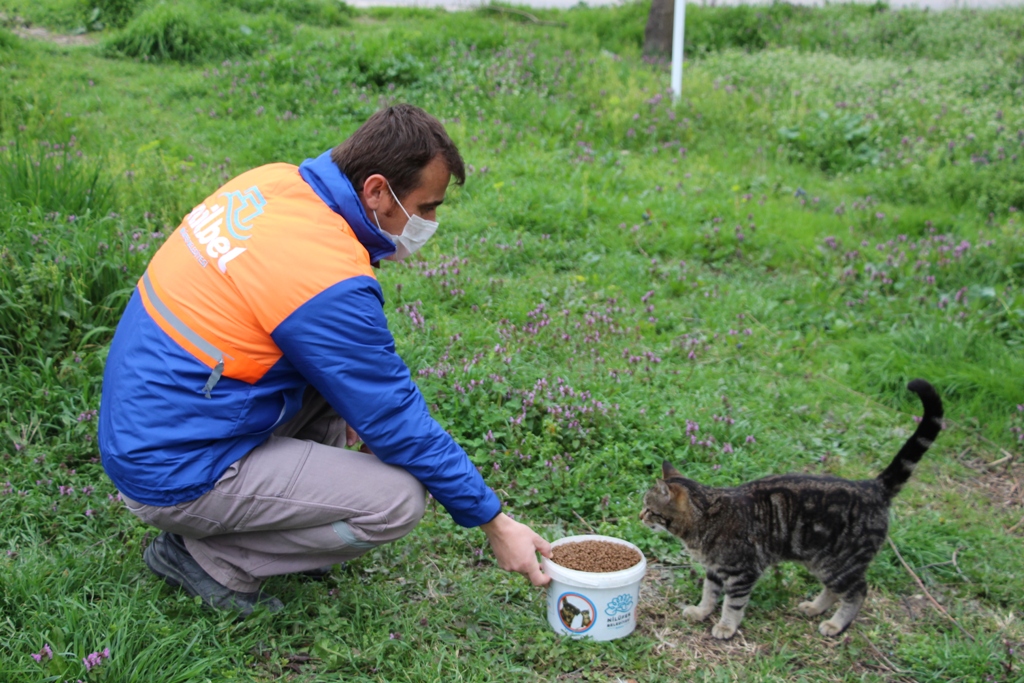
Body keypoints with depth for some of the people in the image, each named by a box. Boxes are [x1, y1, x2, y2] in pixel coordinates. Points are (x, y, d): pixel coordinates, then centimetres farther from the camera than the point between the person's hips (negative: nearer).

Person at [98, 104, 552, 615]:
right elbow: (398, 420, -17)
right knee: (398, 499, -14)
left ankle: (275, 517, 16)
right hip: (175, 477, -9)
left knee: (339, 366, 14)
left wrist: (358, 397, 13)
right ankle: (209, 558, 0)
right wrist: (493, 522, -6)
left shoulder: (273, 182, -1)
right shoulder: (331, 280, -25)